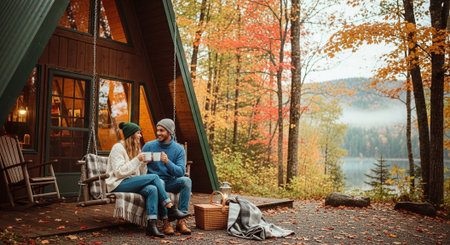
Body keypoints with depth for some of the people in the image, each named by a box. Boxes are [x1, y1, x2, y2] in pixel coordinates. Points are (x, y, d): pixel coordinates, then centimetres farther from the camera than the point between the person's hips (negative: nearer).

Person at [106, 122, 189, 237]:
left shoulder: (135, 149, 20)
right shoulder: (118, 147, -5)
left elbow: (141, 175, 17)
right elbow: (119, 172, -16)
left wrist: (144, 162, -1)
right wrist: (137, 160, -17)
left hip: (131, 183, 7)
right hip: (118, 184, -7)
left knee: (152, 189, -28)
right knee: (154, 177, -24)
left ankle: (151, 225, -36)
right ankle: (172, 209, -19)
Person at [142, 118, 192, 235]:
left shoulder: (179, 149, 0)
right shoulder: (149, 146, 1)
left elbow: (181, 171, -11)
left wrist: (167, 162, -27)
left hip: (170, 183, 2)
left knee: (186, 180, -28)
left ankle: (181, 221, -28)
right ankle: (166, 221, -33)